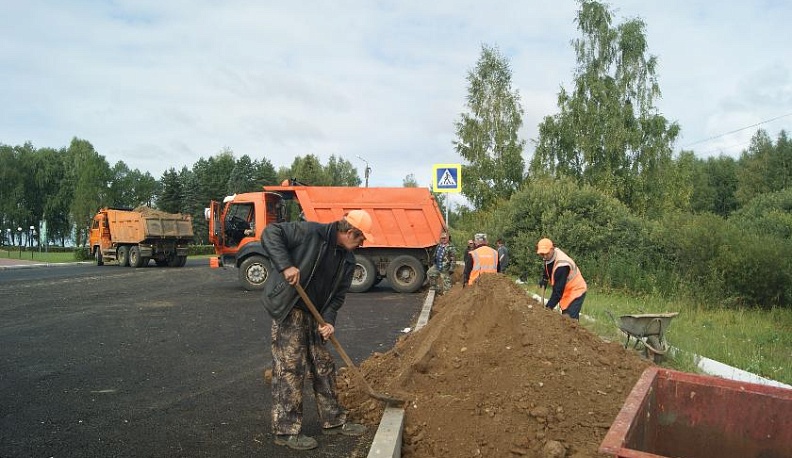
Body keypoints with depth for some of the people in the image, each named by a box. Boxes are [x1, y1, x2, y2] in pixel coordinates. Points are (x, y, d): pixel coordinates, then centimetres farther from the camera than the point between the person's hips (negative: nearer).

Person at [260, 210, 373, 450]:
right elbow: (271, 233, -18)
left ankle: (333, 421, 26)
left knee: (324, 366, 13)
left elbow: (338, 295, 6)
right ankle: (286, 430, 4)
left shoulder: (347, 260, 6)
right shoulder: (309, 232, -16)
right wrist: (285, 265, -28)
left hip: (314, 315, 8)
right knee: (290, 368, -6)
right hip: (288, 310, -8)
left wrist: (329, 321, -10)